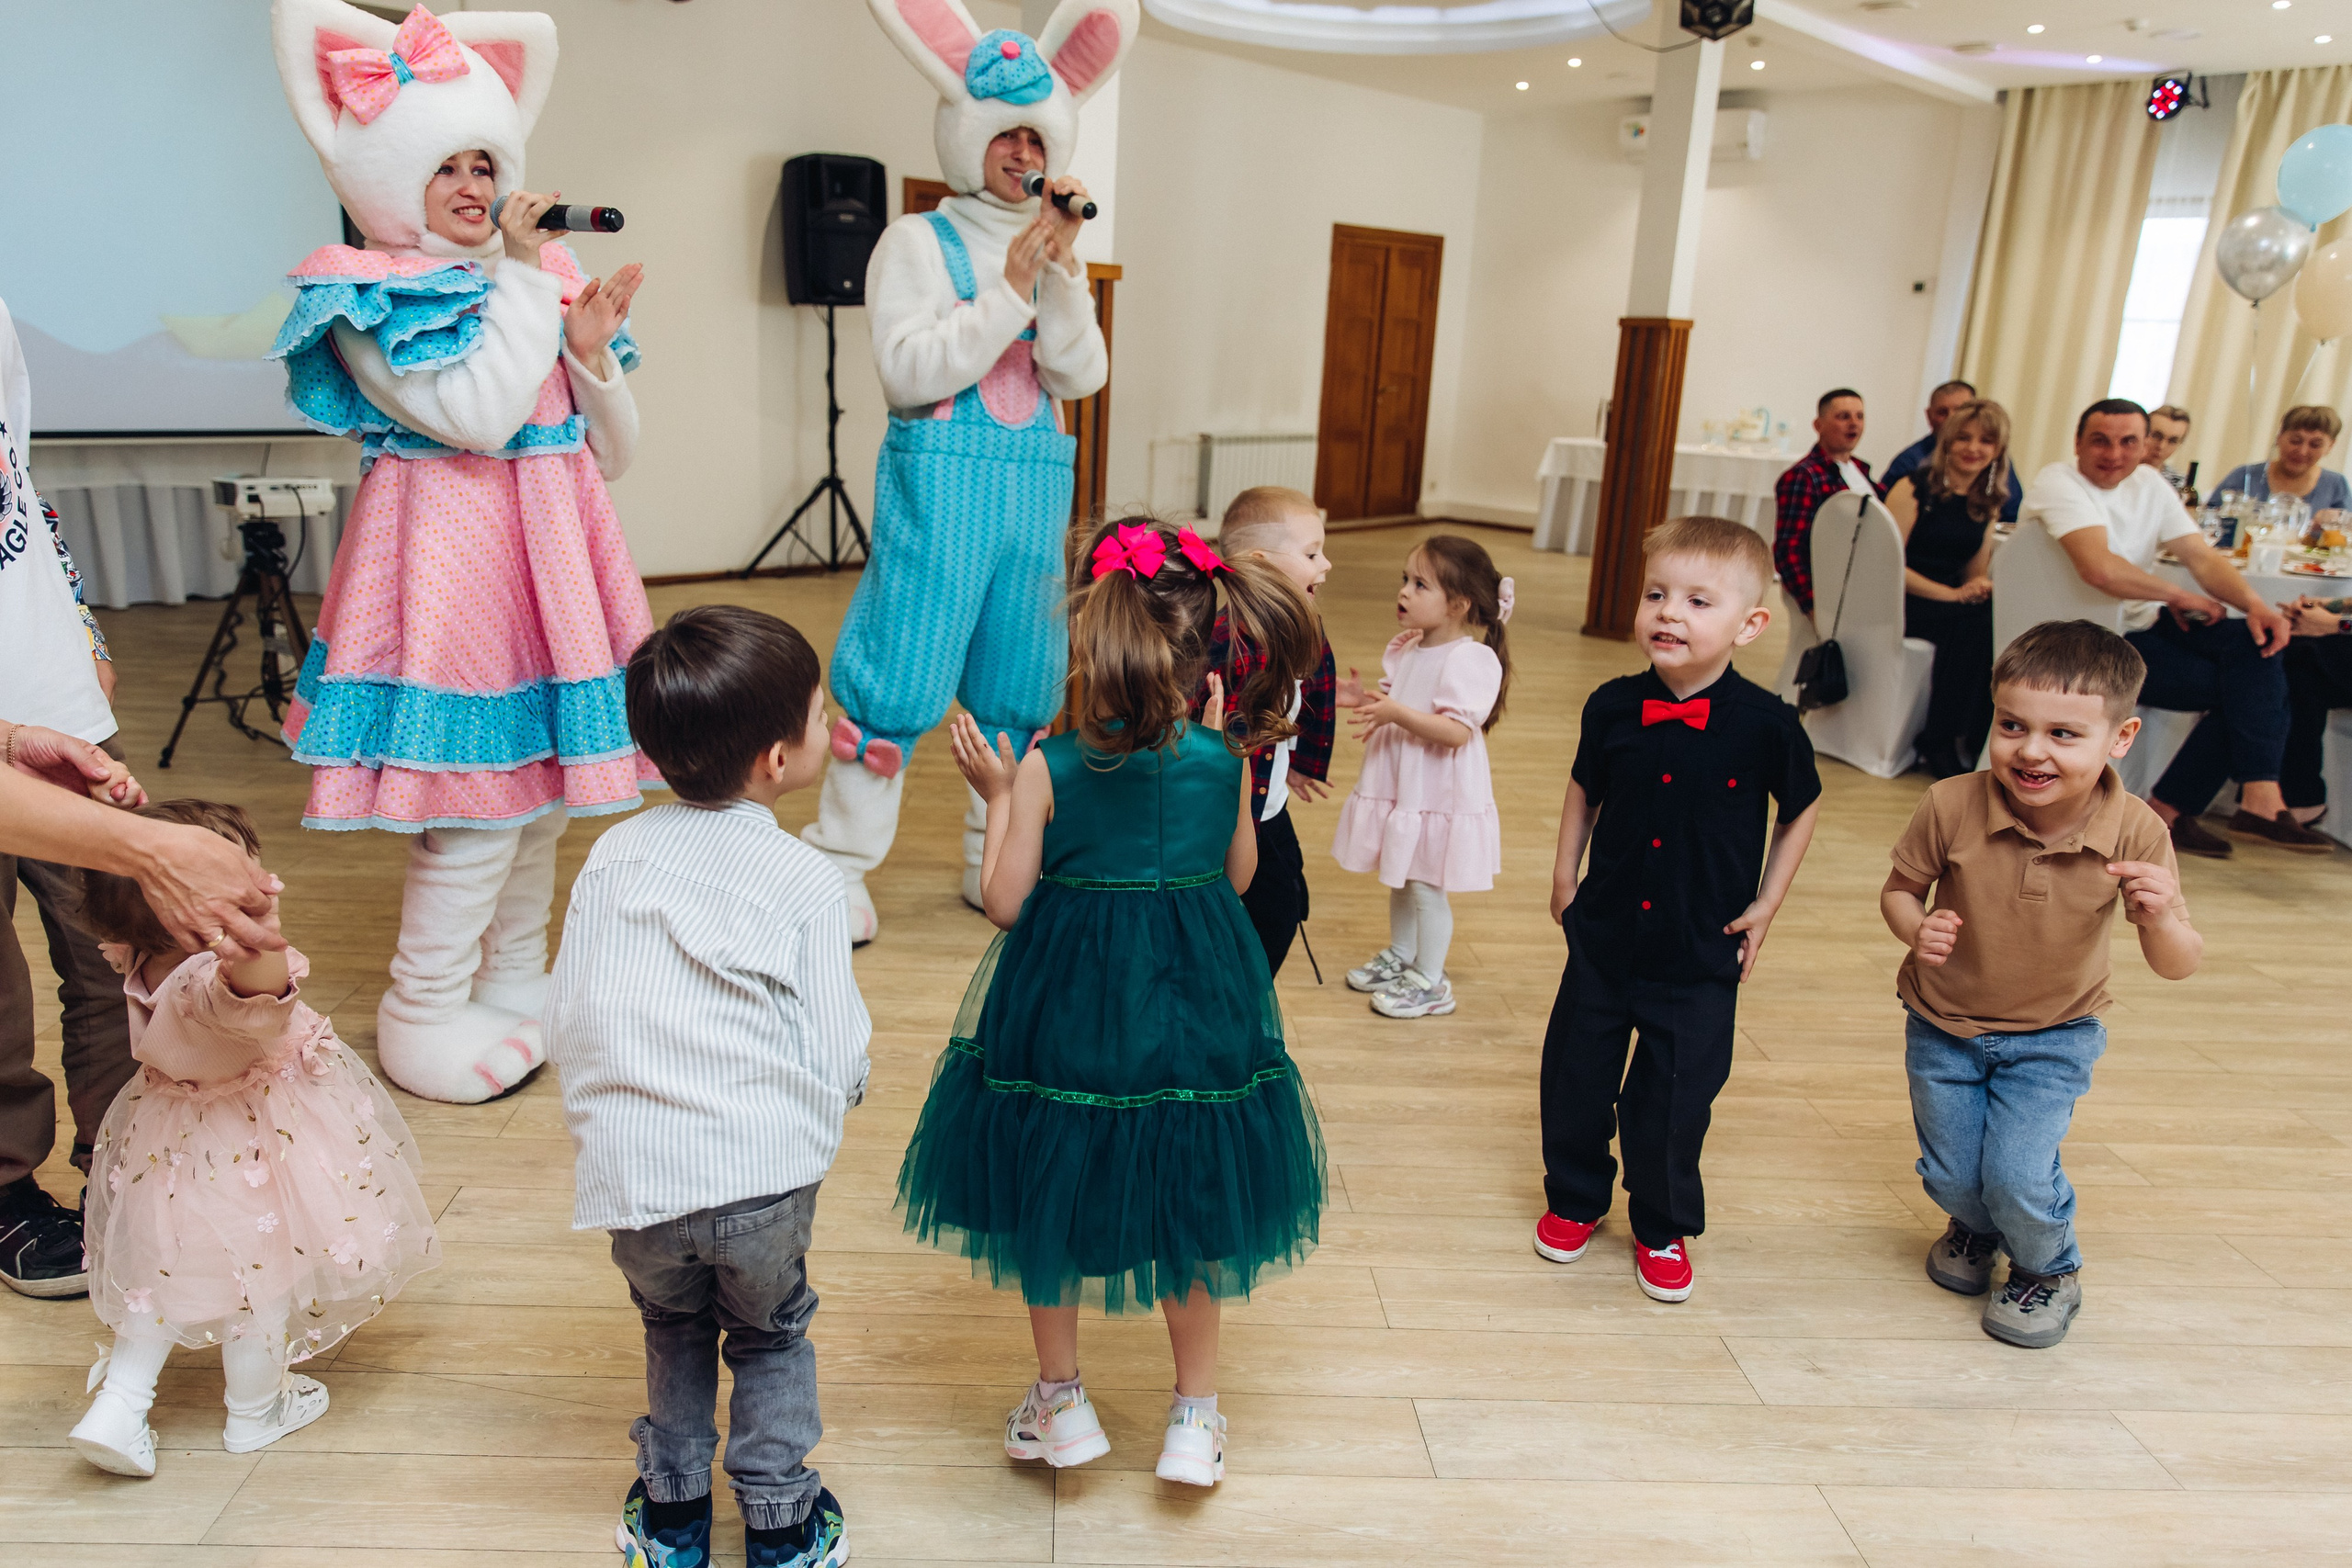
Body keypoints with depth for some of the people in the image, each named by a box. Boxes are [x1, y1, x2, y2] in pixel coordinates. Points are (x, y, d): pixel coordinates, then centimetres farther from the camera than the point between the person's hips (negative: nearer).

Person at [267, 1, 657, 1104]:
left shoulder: (536, 280, 12)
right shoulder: (370, 304, -5)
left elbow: (612, 453, 12)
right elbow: (478, 416, -21)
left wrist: (593, 352, -5)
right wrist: (524, 279, -12)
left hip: (548, 556, 7)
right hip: (454, 556, -7)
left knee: (538, 787, 14)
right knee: (475, 809, -5)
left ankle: (516, 983, 30)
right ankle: (425, 1015, 12)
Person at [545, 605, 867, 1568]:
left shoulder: (615, 856, 5)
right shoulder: (808, 884, -6)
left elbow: (567, 1024, 7)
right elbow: (840, 1056, -6)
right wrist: (823, 1102, 16)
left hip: (635, 1174, 3)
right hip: (764, 1173, -2)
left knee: (673, 1328, 29)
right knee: (770, 1334, 23)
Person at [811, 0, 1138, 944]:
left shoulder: (1053, 252, 15)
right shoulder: (920, 241, 1)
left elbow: (1083, 377, 2)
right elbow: (910, 370, -12)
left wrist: (1064, 266, -9)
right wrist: (1012, 285, -14)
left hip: (1036, 484, 6)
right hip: (940, 479, -5)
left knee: (1021, 680, 10)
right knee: (902, 679, -6)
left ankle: (995, 860, 25)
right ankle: (838, 866, 6)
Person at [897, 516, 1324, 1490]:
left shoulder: (1048, 769, -17)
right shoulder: (1223, 758, -10)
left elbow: (1005, 902, -10)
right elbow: (1239, 876, 4)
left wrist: (998, 795, 1)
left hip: (1068, 1001, -2)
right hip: (1195, 1004, 2)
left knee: (1047, 1192, 21)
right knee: (1186, 1201, 20)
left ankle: (1060, 1401, 36)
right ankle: (1195, 1417, 33)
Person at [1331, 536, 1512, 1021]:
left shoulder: (1470, 659, -21)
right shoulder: (1406, 649, 5)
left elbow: (1456, 731, -28)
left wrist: (1397, 714, -34)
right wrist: (1365, 698, 1)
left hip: (1437, 795, -8)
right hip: (1399, 788, 8)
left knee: (1426, 887, 2)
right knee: (1399, 880, 21)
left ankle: (1430, 983, 16)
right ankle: (1400, 957, 39)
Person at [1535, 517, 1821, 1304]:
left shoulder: (1767, 725, -15)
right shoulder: (1614, 706, -8)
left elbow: (1802, 808, 3)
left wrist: (1765, 903, 0)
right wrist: (1565, 874, 6)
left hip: (1701, 955, -2)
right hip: (1604, 935, 3)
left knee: (1674, 1098, 7)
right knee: (1575, 1075, 13)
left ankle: (1664, 1227, 33)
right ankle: (1575, 1199, 39)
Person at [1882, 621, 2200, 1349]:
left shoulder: (2135, 832, -21)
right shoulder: (1953, 806, -23)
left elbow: (2178, 966, -16)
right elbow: (1899, 888, -6)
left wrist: (2161, 918, -38)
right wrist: (1916, 927, -29)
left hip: (2052, 1039, -1)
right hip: (1942, 1027, 1)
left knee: (2018, 1178, -12)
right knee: (1951, 1179, 12)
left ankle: (2050, 1271, 24)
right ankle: (1976, 1227, 51)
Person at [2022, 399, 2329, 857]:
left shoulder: (2148, 482, 11)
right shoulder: (2058, 483, -15)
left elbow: (2202, 556, 5)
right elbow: (2100, 569, -31)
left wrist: (2254, 603, -14)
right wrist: (2178, 595, -16)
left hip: (2145, 625, 8)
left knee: (2257, 645, -16)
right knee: (2241, 687, -16)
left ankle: (2258, 803, -13)